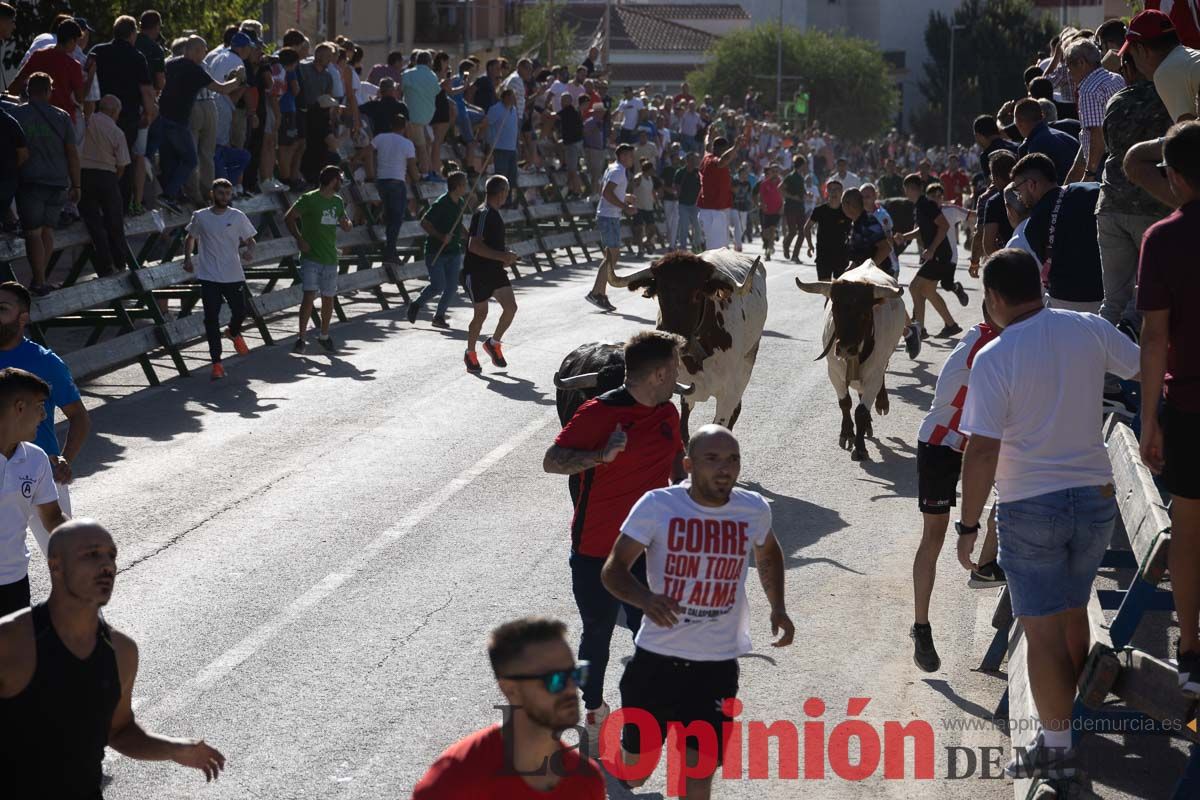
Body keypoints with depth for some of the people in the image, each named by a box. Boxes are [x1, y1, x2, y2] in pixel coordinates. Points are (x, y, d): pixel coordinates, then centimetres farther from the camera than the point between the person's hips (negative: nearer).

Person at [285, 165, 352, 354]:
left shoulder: (338, 202, 11)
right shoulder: (309, 199, -9)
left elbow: (346, 225, 21)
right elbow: (289, 217, -8)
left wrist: (347, 224, -3)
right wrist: (299, 238, -17)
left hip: (330, 258, 6)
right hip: (311, 257, -6)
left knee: (328, 298, 11)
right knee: (309, 296, -15)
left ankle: (324, 336, 27)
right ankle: (301, 338, -10)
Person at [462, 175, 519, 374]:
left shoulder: (494, 214, 12)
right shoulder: (483, 214, -18)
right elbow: (474, 246, -26)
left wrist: (505, 256, 13)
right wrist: (502, 256, -26)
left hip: (495, 270, 8)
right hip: (477, 273, -8)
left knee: (511, 307, -3)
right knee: (481, 313, 0)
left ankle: (494, 343, 16)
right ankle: (470, 353, 19)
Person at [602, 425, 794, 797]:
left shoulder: (754, 510, -2)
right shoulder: (657, 506, -12)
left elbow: (768, 554, 21)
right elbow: (613, 569, -12)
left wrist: (778, 608, 8)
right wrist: (645, 599, -32)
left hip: (718, 665, 1)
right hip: (657, 658, -1)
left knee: (700, 769, -3)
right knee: (633, 767, 14)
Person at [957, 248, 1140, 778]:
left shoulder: (993, 360, -17)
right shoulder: (1090, 331, -5)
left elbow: (982, 452, -18)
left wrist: (968, 526, -9)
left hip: (1030, 510, -5)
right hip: (1095, 496, 5)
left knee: (1043, 631, 4)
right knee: (1074, 615, 23)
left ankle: (1058, 747, 10)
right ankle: (1078, 721, 34)